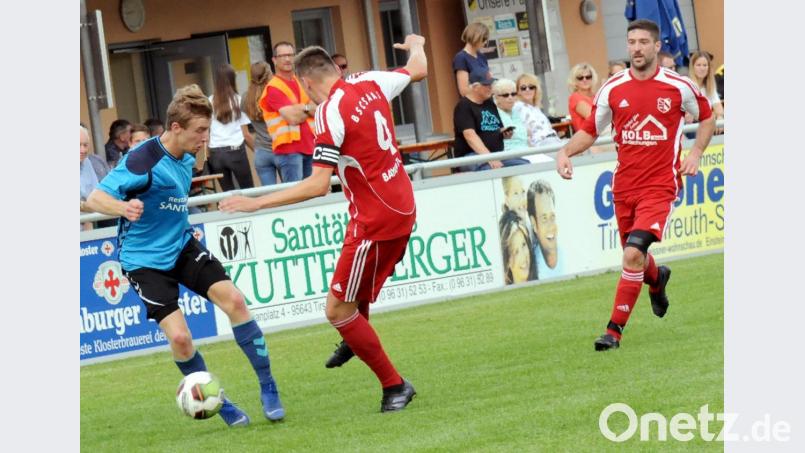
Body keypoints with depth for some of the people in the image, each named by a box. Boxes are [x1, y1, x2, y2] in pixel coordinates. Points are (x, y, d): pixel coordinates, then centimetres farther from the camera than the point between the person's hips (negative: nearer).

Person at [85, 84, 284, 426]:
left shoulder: (186, 158, 1)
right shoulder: (143, 161, -23)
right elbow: (95, 197, -28)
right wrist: (123, 207, -48)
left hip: (182, 246, 7)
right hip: (145, 259, -6)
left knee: (233, 299, -12)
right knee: (179, 336, -17)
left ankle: (268, 388, -2)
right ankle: (220, 404, 6)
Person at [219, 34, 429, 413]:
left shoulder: (330, 112, -20)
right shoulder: (371, 84, 1)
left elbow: (319, 185, -25)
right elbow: (418, 69, 21)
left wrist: (256, 203, -22)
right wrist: (415, 45, 45)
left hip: (375, 221, -9)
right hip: (402, 209, 9)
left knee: (338, 310, -2)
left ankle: (394, 386, 5)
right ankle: (356, 340, 46)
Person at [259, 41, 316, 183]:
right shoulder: (273, 88, -9)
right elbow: (293, 118, -18)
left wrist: (300, 108, -11)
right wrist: (309, 109, 1)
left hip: (309, 147, 7)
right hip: (288, 149, -7)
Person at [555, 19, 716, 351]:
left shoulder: (678, 86, -4)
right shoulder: (612, 89, 1)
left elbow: (707, 116, 13)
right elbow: (590, 130, 9)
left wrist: (696, 153, -1)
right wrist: (565, 152, -9)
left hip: (660, 186, -4)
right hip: (624, 185, 4)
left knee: (633, 255, -20)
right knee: (635, 255, 16)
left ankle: (615, 330, -12)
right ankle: (657, 280, 54)